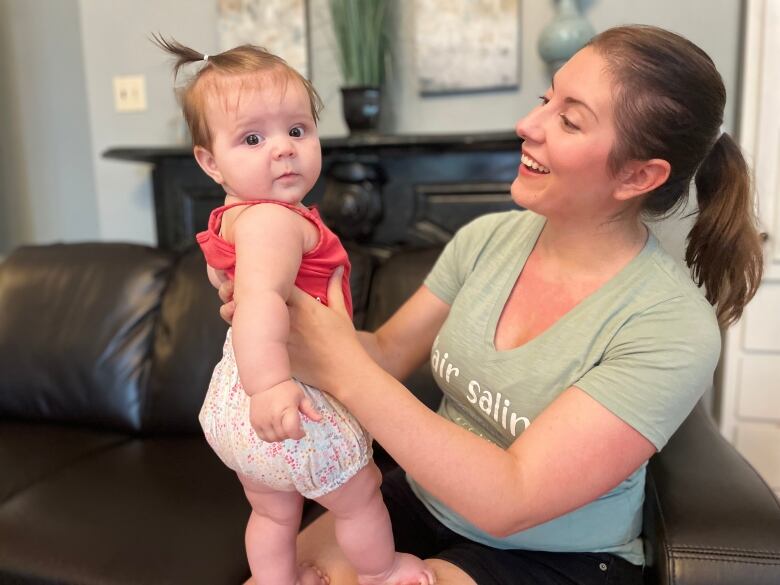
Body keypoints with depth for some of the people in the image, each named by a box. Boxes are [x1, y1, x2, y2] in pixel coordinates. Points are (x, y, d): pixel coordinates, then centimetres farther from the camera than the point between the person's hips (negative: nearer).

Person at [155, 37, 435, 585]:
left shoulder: (230, 217, 6)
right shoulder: (276, 221, -27)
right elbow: (259, 298, -45)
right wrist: (271, 384, -55)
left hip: (232, 400, 9)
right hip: (289, 409, -9)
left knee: (273, 512, 29)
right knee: (359, 495, 19)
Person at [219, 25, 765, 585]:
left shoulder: (673, 328, -24)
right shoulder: (487, 238, -8)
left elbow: (508, 501, -27)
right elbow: (388, 355, -2)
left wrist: (344, 370, -32)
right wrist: (279, 310, -20)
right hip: (422, 501, 4)